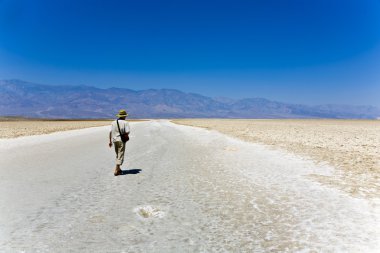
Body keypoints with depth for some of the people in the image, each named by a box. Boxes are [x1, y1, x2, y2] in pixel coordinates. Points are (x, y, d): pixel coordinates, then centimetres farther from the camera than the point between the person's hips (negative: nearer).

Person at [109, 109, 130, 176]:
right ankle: (116, 170, -7)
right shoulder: (125, 122, -7)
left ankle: (118, 169, 26)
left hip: (114, 140, 6)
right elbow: (127, 132, -16)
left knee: (117, 155, 19)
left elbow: (110, 132, 4)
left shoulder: (113, 122, 8)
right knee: (120, 156, -1)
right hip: (121, 140, -5)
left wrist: (110, 141, 8)